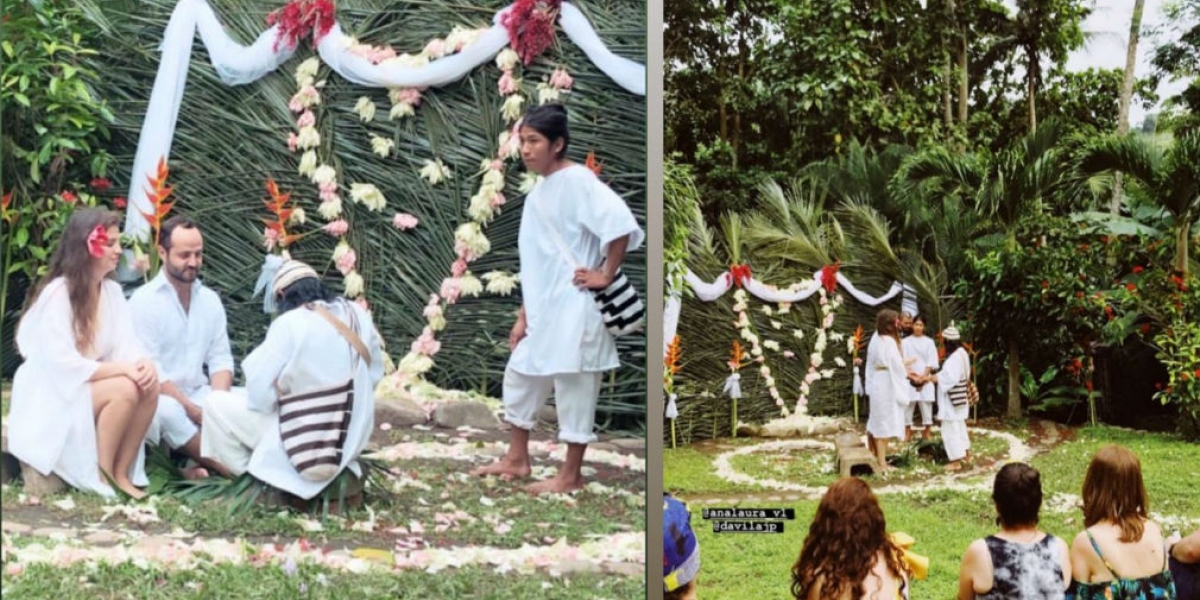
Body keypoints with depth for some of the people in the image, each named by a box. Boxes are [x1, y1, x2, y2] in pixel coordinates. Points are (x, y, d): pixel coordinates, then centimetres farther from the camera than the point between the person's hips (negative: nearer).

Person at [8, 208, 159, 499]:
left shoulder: (112, 290, 3)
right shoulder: (57, 293, -20)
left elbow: (127, 344, -4)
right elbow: (62, 363, -26)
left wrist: (144, 363, -27)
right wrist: (123, 369, -29)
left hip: (91, 385, 7)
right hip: (52, 396, -7)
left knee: (150, 386, -18)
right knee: (124, 390, -29)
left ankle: (121, 473, -8)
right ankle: (103, 475, -14)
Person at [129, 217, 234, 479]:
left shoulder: (210, 299, 10)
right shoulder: (144, 301, -8)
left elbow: (220, 359, 6)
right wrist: (194, 410, -21)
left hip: (198, 394, 5)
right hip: (158, 397, -5)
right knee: (168, 411, -38)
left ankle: (200, 465, -26)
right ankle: (229, 469, -26)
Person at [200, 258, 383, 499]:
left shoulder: (289, 324, -17)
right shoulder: (358, 315, 1)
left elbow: (260, 395, -16)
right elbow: (374, 375, 11)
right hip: (352, 440, 7)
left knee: (217, 404, 8)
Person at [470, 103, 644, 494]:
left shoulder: (577, 179, -13)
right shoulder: (538, 194, 14)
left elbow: (621, 224, -26)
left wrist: (606, 275, -18)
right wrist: (523, 317, 14)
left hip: (574, 308, -9)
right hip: (544, 310, 9)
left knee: (573, 386, 0)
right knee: (520, 376, 16)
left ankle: (571, 476, 10)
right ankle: (517, 459, 30)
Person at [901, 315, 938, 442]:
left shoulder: (929, 342, 6)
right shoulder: (905, 342, 4)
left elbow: (932, 362, 0)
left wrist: (923, 376, -10)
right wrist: (912, 376, -12)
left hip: (925, 378, 0)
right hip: (909, 379, 0)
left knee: (926, 404, 0)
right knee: (908, 404, -1)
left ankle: (927, 430, 7)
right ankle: (907, 430, 6)